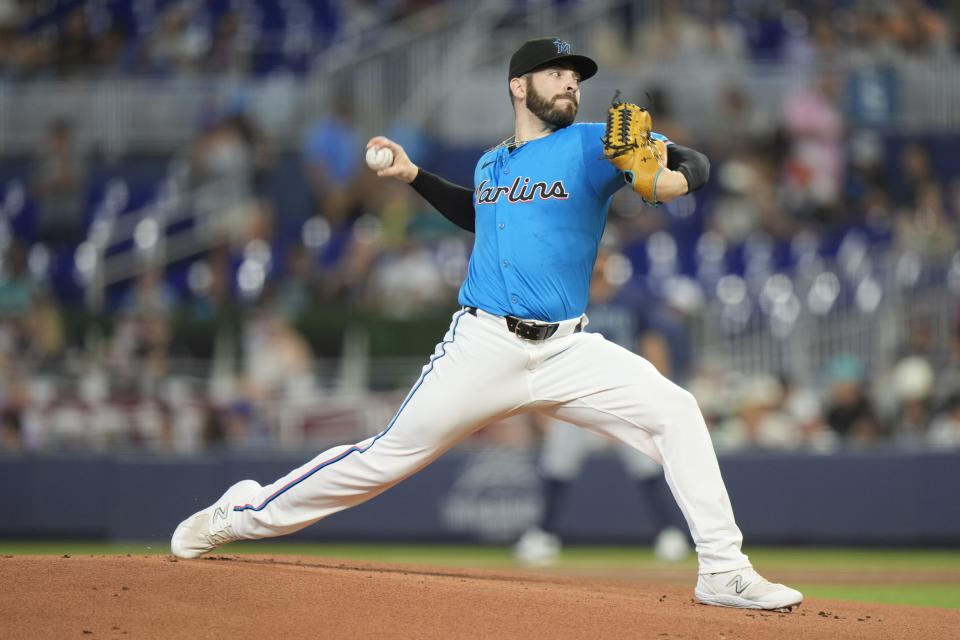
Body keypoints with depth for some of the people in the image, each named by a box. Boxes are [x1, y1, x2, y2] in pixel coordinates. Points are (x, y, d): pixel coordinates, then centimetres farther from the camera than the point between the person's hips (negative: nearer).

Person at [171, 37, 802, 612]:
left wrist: (673, 178, -33)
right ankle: (239, 515, 17)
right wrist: (415, 175, 27)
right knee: (389, 455, 1)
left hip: (567, 351, -1)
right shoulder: (489, 165, 13)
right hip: (484, 347, 1)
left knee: (674, 411, -21)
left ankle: (723, 570, -16)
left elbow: (695, 162, -11)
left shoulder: (591, 145, 1)